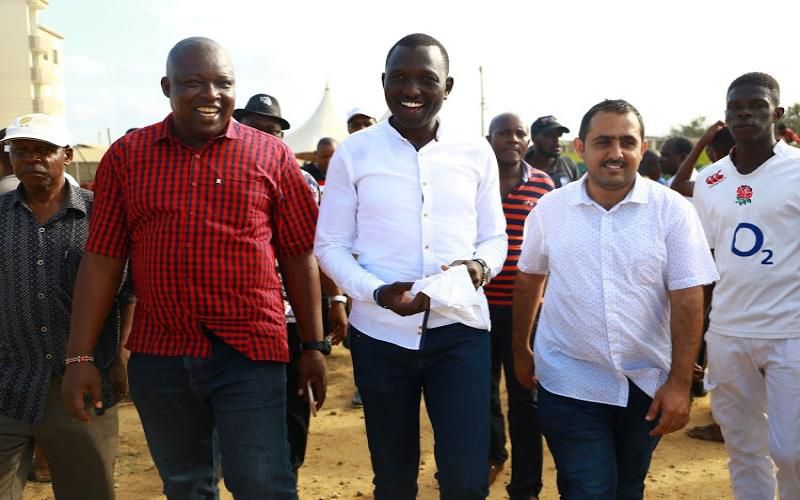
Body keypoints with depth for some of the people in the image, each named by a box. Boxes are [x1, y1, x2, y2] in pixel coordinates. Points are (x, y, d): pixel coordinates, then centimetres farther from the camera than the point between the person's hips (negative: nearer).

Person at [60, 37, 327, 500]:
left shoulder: (271, 156, -1)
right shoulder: (126, 156, 3)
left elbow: (298, 256, 2)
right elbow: (102, 259, 3)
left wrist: (313, 345, 1)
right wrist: (80, 357, 1)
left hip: (249, 351, -2)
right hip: (158, 356, 3)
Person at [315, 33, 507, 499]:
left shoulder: (477, 153, 3)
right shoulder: (354, 152, -2)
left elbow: (495, 236, 10)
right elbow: (330, 244, -1)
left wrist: (481, 265, -13)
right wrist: (377, 292, -18)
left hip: (460, 329, 1)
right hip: (382, 333, 0)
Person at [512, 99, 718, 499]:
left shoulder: (673, 210, -8)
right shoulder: (550, 208, -3)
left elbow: (687, 298, -9)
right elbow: (529, 279, 10)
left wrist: (680, 382, -12)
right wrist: (520, 350, 15)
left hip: (646, 384, 1)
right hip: (570, 385, 0)